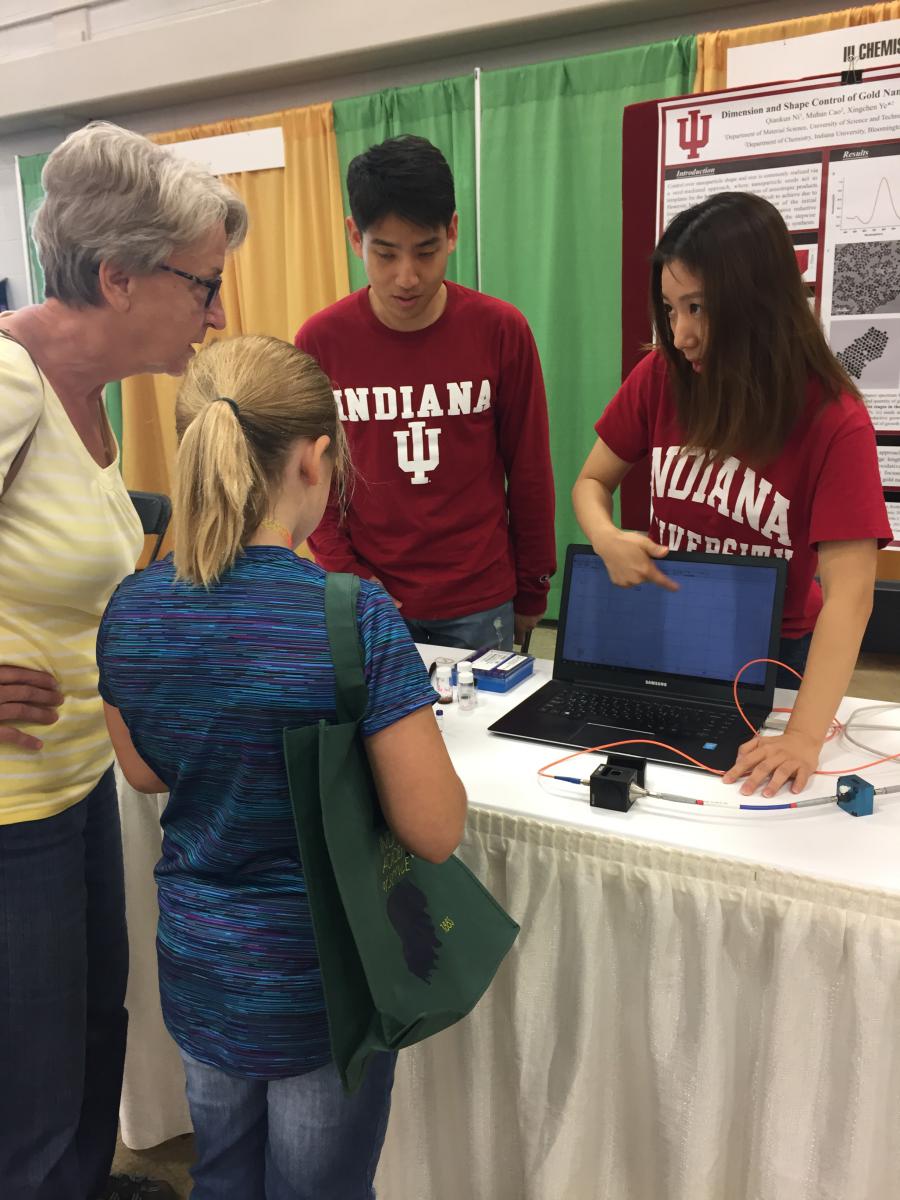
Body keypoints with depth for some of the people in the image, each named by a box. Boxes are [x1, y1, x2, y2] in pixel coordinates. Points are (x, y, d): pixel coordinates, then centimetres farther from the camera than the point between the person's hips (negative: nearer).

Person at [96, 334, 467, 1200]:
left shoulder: (132, 610, -11)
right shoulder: (356, 618, -27)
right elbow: (435, 831, -20)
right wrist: (392, 725, -4)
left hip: (195, 968, 5)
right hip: (319, 983, -4)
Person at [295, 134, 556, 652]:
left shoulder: (501, 330, -7)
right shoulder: (321, 340, -7)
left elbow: (530, 473, 0)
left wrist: (531, 593, 5)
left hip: (479, 602, 0)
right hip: (367, 601, 0)